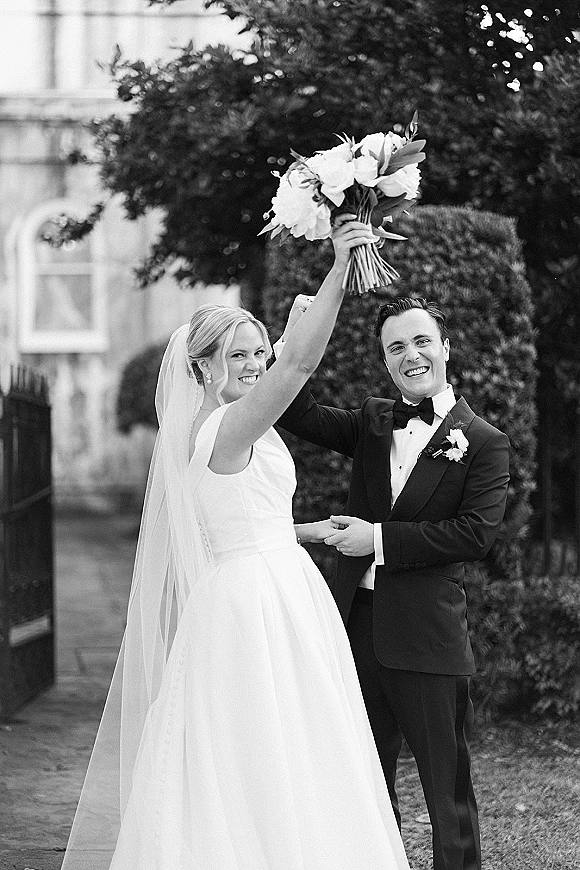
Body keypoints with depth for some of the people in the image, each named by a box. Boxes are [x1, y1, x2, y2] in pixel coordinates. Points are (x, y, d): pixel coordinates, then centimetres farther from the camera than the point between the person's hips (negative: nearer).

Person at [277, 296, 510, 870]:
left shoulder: (483, 443, -2)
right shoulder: (372, 422, 12)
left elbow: (476, 533, -12)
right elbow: (301, 418, 0)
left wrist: (380, 538, -14)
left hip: (428, 638, -5)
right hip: (358, 628, 5)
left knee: (447, 790, 2)